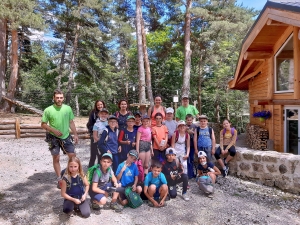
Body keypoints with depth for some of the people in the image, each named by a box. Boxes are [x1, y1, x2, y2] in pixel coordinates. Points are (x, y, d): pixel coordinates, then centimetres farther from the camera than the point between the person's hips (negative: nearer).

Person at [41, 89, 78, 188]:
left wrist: (75, 134, 1)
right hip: (54, 138, -2)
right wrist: (54, 130, -17)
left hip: (66, 137, 2)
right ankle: (59, 179, 17)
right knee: (56, 158, 4)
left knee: (72, 156, 2)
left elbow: (71, 122, 6)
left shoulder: (68, 108, -3)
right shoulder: (48, 110, -9)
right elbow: (43, 124, -4)